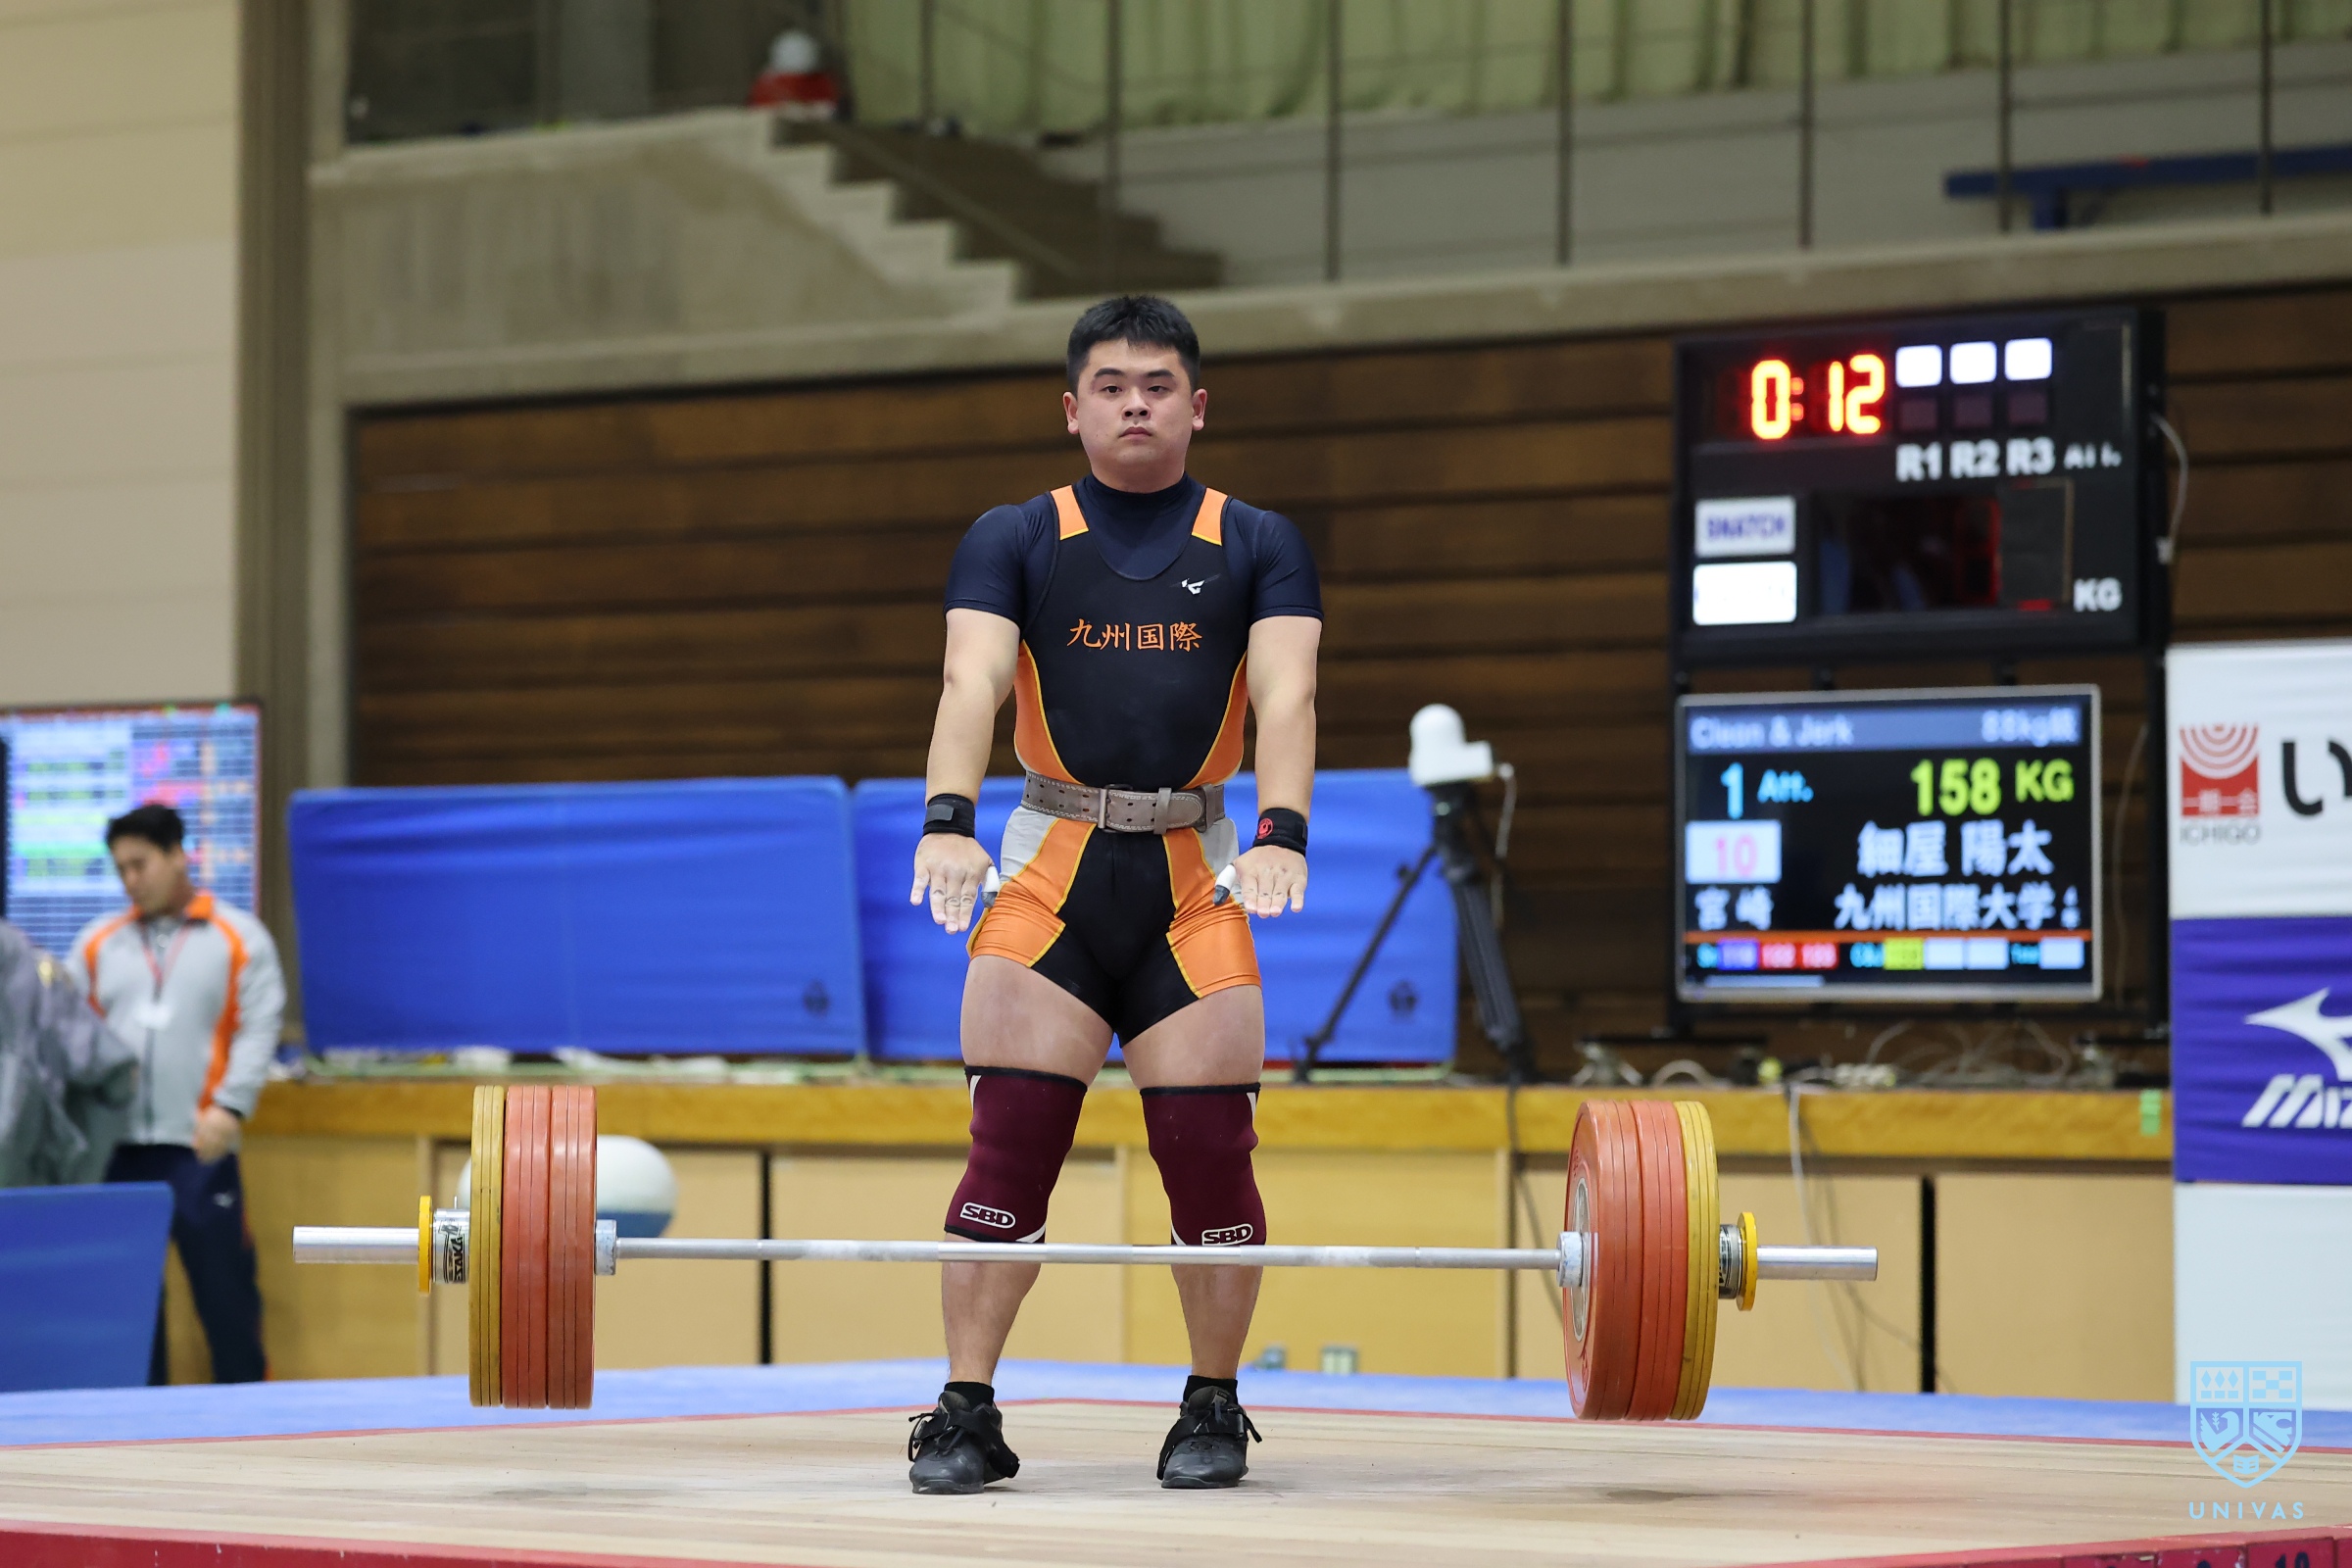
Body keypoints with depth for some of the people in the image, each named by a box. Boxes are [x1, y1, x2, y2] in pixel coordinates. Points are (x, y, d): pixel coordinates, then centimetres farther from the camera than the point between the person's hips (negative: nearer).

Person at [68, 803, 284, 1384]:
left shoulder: (238, 939, 5)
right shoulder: (98, 944, 13)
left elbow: (258, 1030, -1)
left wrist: (231, 1106, -13)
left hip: (199, 1145, -3)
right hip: (117, 1145, 3)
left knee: (223, 1281, -2)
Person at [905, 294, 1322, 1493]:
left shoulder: (1259, 548, 9)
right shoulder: (1012, 541, 7)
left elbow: (1285, 693, -6)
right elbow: (973, 683, -9)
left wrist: (1281, 833, -25)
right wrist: (948, 821, -27)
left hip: (1195, 881, 1)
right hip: (1049, 877, 0)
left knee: (1210, 1152, -4)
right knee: (1009, 1146, -9)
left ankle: (1213, 1411, 11)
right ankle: (965, 1413, -4)